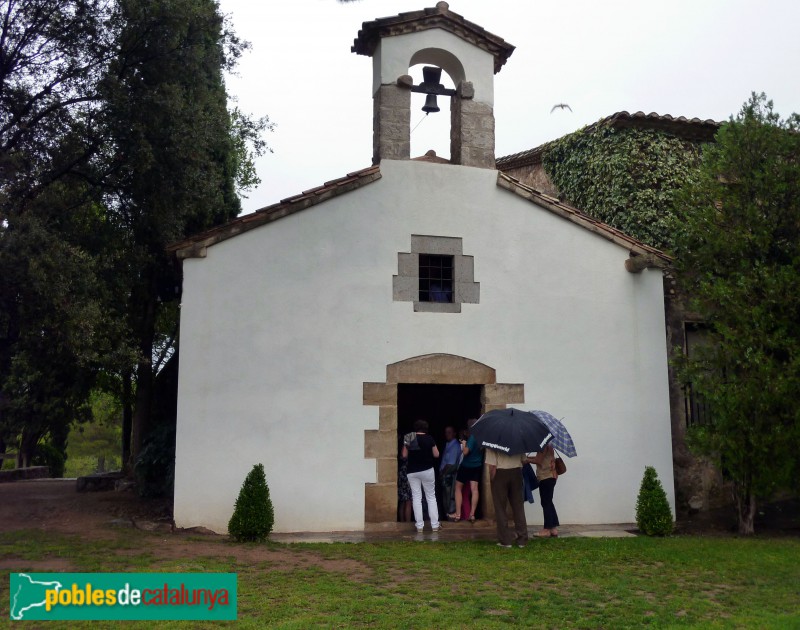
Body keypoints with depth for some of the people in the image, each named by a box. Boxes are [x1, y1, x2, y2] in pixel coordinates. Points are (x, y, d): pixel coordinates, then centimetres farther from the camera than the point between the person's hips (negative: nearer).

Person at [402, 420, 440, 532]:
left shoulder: (409, 439, -1)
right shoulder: (429, 439, -6)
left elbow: (404, 455, 3)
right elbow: (436, 454, -1)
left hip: (412, 471, 1)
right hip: (427, 470, -1)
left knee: (416, 497, 6)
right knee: (431, 497, 9)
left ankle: (419, 525, 2)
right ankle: (435, 525, 7)